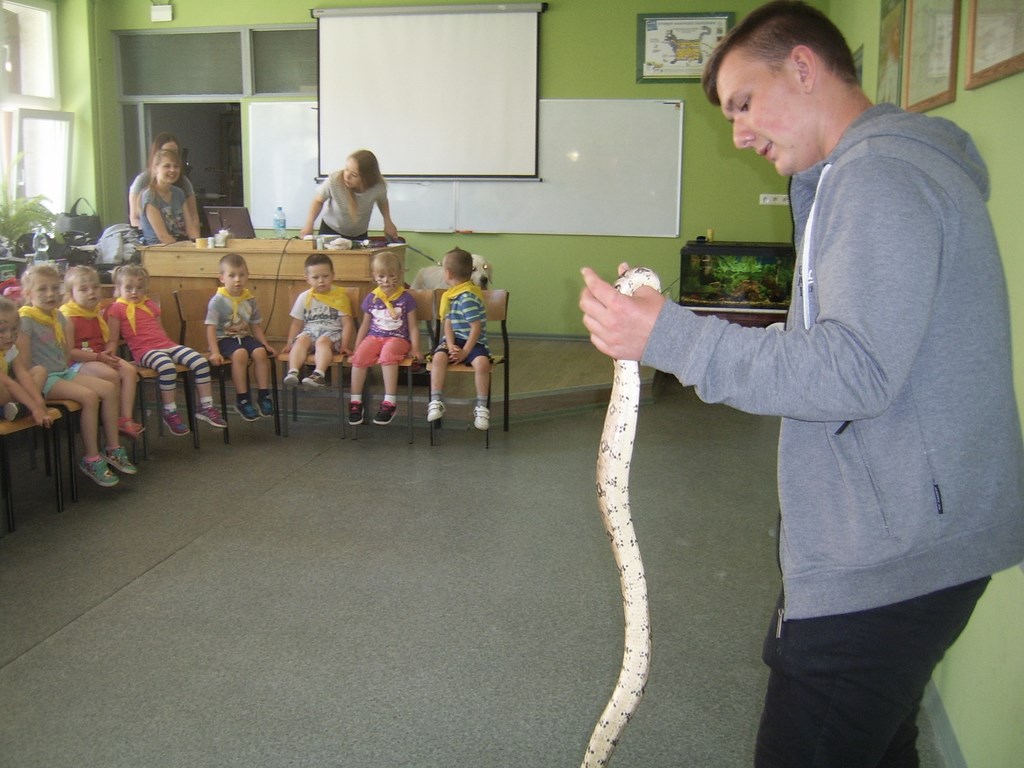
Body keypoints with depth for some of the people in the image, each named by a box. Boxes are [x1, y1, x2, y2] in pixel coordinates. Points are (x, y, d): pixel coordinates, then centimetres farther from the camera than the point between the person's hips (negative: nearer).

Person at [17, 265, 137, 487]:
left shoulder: (59, 317, 11)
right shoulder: (26, 320, -12)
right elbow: (23, 362, -15)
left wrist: (68, 330, 7)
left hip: (64, 372, 8)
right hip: (42, 378, -8)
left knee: (109, 388, -8)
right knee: (89, 396, -27)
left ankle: (112, 448, 0)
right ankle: (91, 459, -18)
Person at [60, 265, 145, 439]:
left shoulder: (98, 313, 13)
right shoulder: (68, 317, -12)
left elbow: (106, 340, 23)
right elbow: (69, 352, -17)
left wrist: (108, 354, -1)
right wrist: (98, 357, -21)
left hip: (100, 357, 8)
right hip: (79, 362, -8)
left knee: (129, 370, -14)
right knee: (111, 375, -30)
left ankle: (126, 418, -18)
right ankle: (114, 420, -17)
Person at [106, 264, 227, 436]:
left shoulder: (151, 305, 22)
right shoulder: (117, 309, 4)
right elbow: (113, 340, 1)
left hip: (167, 344, 7)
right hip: (145, 351, -7)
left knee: (200, 361, -14)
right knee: (167, 367, -38)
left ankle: (206, 407, -5)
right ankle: (169, 412, -22)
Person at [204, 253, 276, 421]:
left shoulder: (250, 299, 6)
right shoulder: (218, 301, -10)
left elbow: (255, 325, 15)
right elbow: (211, 328, -12)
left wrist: (265, 344, 5)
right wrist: (215, 352, -21)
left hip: (245, 336, 5)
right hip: (224, 338, -5)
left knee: (260, 352, -25)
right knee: (240, 354, -34)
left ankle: (263, 395, -13)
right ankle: (242, 399, -24)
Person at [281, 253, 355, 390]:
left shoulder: (340, 296, 5)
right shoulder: (304, 297, 11)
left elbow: (347, 323, 0)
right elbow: (296, 324, 15)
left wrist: (344, 345, -11)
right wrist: (290, 343, 5)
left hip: (332, 332, -3)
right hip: (309, 331, 3)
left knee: (322, 341, -36)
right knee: (301, 340, -31)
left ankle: (319, 374, -57)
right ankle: (293, 372, -48)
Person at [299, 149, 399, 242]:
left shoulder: (378, 187, -27)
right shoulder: (334, 180, -33)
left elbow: (383, 201, 0)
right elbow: (318, 200, -12)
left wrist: (387, 221, -12)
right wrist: (309, 224, -24)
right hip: (330, 230, -1)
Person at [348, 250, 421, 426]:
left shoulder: (405, 297, 3)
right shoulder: (371, 297, 11)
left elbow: (413, 326, 5)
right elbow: (365, 324, 18)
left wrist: (415, 348, -3)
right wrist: (356, 347, 14)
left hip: (398, 338, -3)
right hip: (374, 337, 3)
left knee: (388, 353, -38)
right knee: (359, 356, -27)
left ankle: (389, 402, -35)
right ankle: (355, 401, -17)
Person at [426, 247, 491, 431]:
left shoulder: (468, 297, -16)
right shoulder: (452, 294, 10)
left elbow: (476, 328, -18)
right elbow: (447, 323, 5)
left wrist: (465, 352, -20)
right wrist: (451, 346, -11)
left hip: (473, 342, -6)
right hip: (453, 340, 6)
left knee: (482, 362, -34)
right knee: (439, 357, -25)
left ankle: (481, 407, -19)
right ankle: (436, 402, -21)